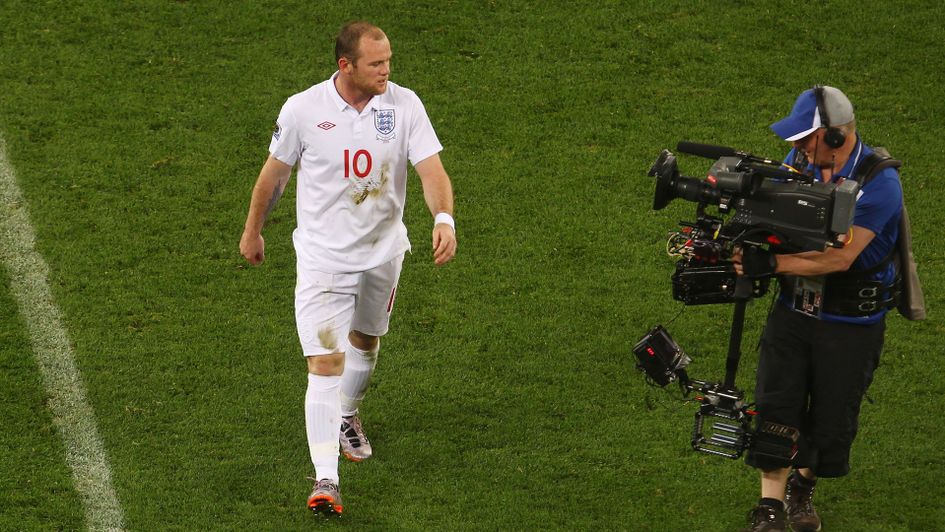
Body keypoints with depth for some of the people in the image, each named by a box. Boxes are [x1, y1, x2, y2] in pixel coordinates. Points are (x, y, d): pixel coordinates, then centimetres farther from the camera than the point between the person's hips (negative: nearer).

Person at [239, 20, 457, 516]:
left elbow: (431, 169, -16)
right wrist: (253, 230, 13)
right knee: (325, 364, -12)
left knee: (365, 342, 24)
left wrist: (444, 219, -35)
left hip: (383, 252, 3)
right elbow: (275, 172, 1)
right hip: (322, 256, -3)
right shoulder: (303, 110, -14)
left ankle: (347, 416, 54)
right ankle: (325, 479, -14)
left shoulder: (404, 105, -11)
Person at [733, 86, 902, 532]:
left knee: (832, 418, 9)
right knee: (775, 406, -5)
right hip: (794, 309, 4)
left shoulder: (878, 184, -24)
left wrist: (773, 263, -36)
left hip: (851, 323, -4)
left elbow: (840, 257, -30)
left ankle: (802, 487, 35)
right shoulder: (799, 162, -4)